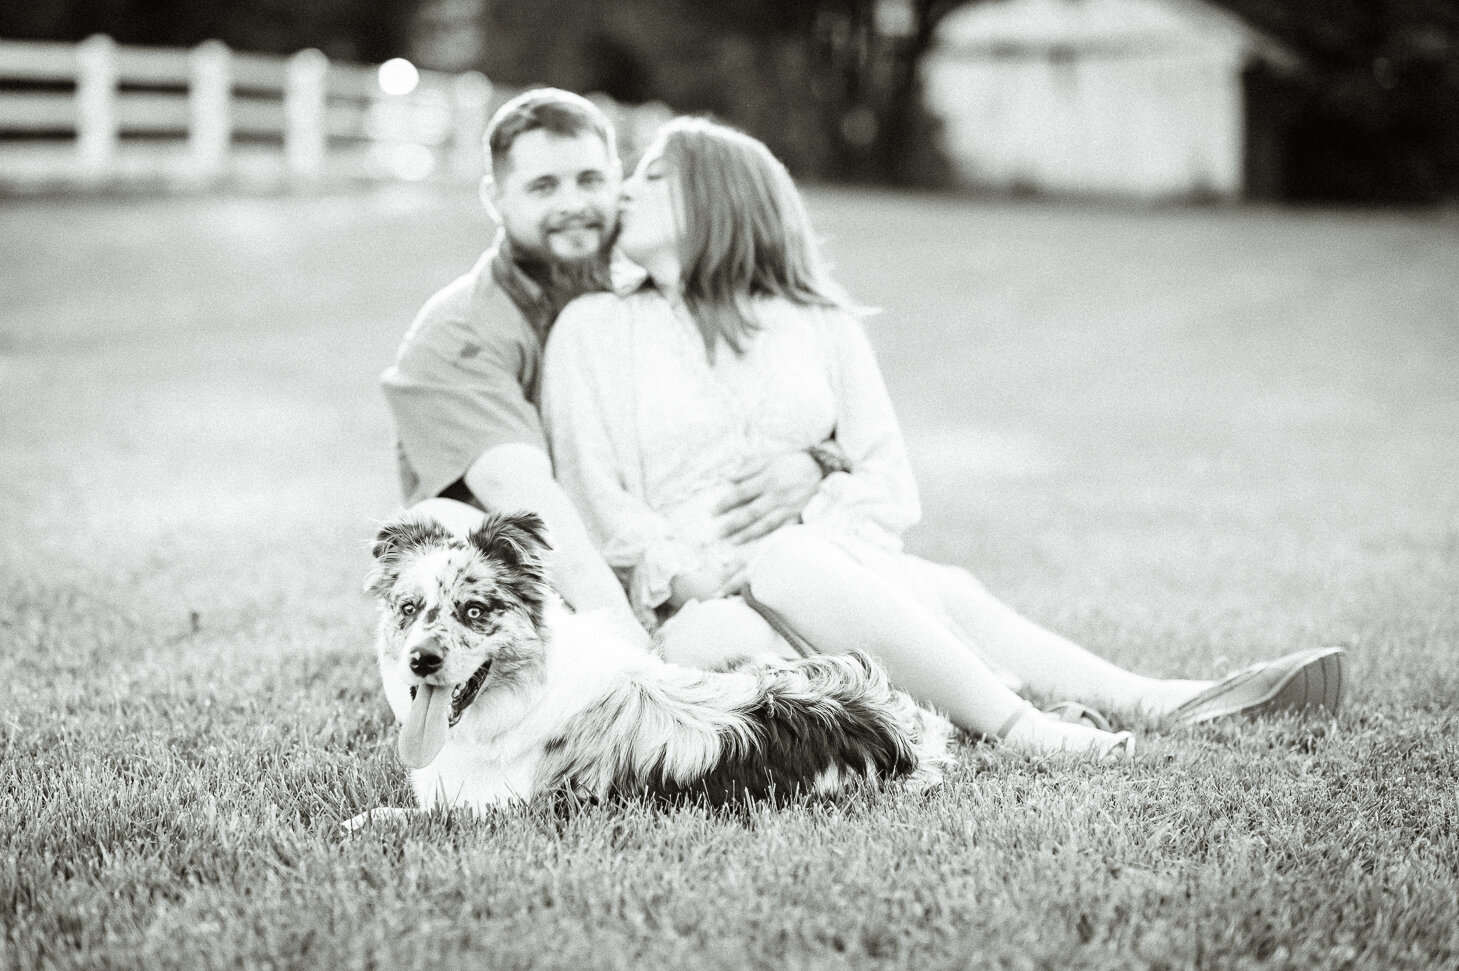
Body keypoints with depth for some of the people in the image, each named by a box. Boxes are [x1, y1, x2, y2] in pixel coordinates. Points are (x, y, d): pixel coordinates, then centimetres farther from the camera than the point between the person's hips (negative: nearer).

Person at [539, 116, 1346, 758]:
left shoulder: (820, 324, 14)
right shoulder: (593, 330, 9)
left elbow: (888, 484, 4)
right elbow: (593, 500, 0)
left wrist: (805, 533, -15)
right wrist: (681, 572, -17)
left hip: (827, 574, 3)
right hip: (693, 615, -2)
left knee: (946, 593, -26)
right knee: (794, 563, -34)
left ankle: (1171, 703, -38)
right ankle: (1020, 728, -42)